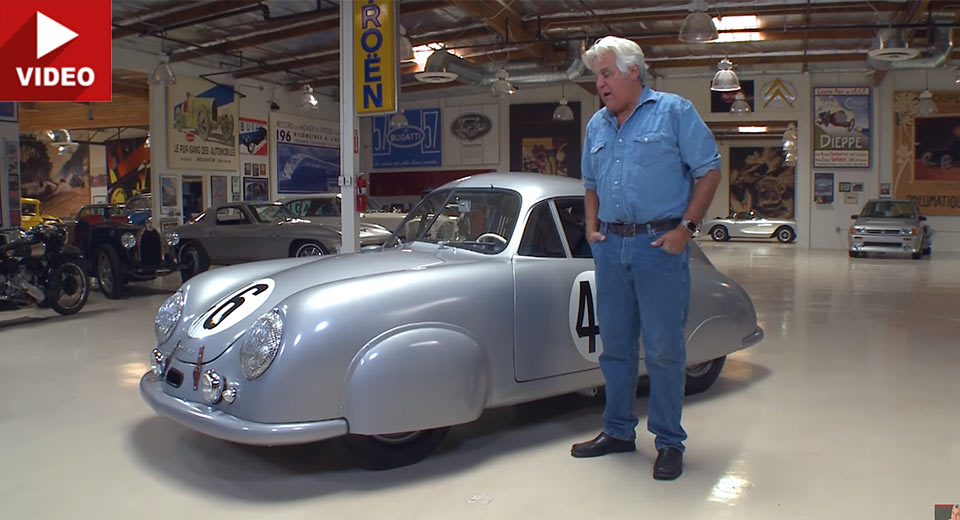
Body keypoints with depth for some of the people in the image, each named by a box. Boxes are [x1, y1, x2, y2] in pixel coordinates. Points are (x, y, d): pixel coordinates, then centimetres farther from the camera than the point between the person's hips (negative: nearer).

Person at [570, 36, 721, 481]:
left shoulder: (674, 111, -2)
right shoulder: (596, 125, 15)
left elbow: (710, 170, -4)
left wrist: (685, 228, -10)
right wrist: (592, 227, 9)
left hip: (660, 244, -5)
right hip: (610, 246, 6)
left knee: (664, 348, -1)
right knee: (615, 345, 12)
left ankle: (669, 441, 12)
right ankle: (618, 431, 25)